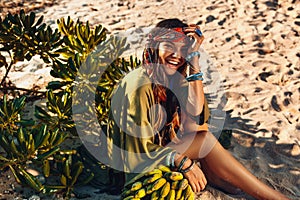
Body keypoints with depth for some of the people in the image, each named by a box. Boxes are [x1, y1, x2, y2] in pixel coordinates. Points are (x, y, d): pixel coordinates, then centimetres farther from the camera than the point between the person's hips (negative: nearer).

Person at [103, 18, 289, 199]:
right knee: (205, 139, -21)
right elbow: (141, 148, -20)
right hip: (137, 168, -8)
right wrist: (183, 162, -26)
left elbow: (195, 115, -16)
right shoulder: (139, 85, -22)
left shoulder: (174, 79, 1)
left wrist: (194, 62, -18)